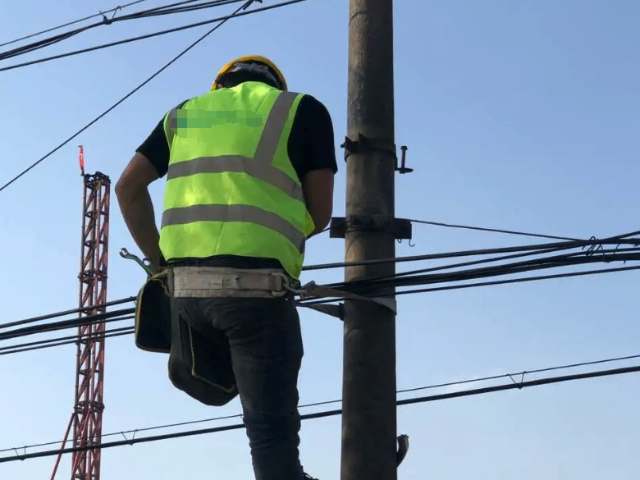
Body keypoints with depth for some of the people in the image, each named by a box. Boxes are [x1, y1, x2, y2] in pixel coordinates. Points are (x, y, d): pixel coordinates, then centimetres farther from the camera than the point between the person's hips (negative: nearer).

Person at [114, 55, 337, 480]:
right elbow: (320, 212, 5)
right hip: (255, 282, -4)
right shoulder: (303, 110, 10)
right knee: (272, 424, -4)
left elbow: (128, 186, 16)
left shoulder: (186, 113, 21)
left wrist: (158, 257, 21)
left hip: (186, 284, 5)